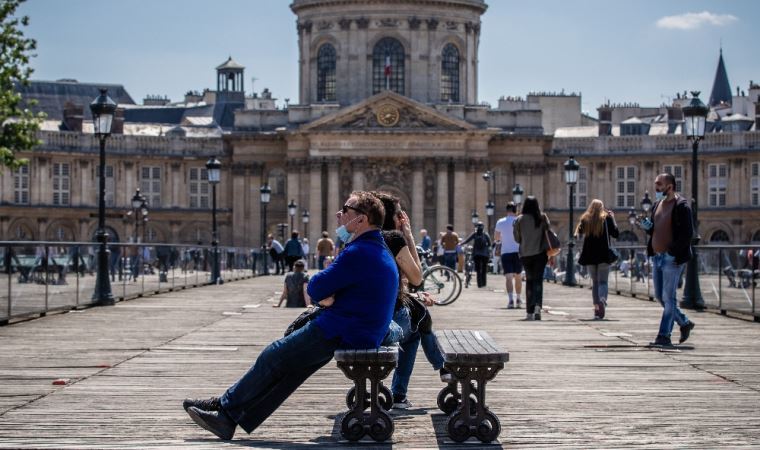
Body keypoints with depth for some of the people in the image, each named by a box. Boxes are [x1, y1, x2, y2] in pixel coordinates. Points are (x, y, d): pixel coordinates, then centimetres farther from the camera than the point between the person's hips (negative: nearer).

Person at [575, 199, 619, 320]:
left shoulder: (585, 219, 3)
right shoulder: (606, 218, -2)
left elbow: (579, 231, 13)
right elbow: (616, 234, 0)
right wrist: (613, 218, 9)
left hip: (589, 256, 2)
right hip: (604, 255, -2)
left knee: (594, 282, 13)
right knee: (602, 281, -1)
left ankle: (597, 308, 7)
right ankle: (602, 300, -30)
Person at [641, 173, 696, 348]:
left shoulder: (681, 206, -11)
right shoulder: (657, 204, 14)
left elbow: (687, 233, -16)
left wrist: (673, 252, -20)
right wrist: (647, 226, 0)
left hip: (672, 259, -9)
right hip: (657, 256, 9)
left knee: (668, 298, -4)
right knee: (660, 296, 13)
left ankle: (664, 337, 0)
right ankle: (685, 323, 29)